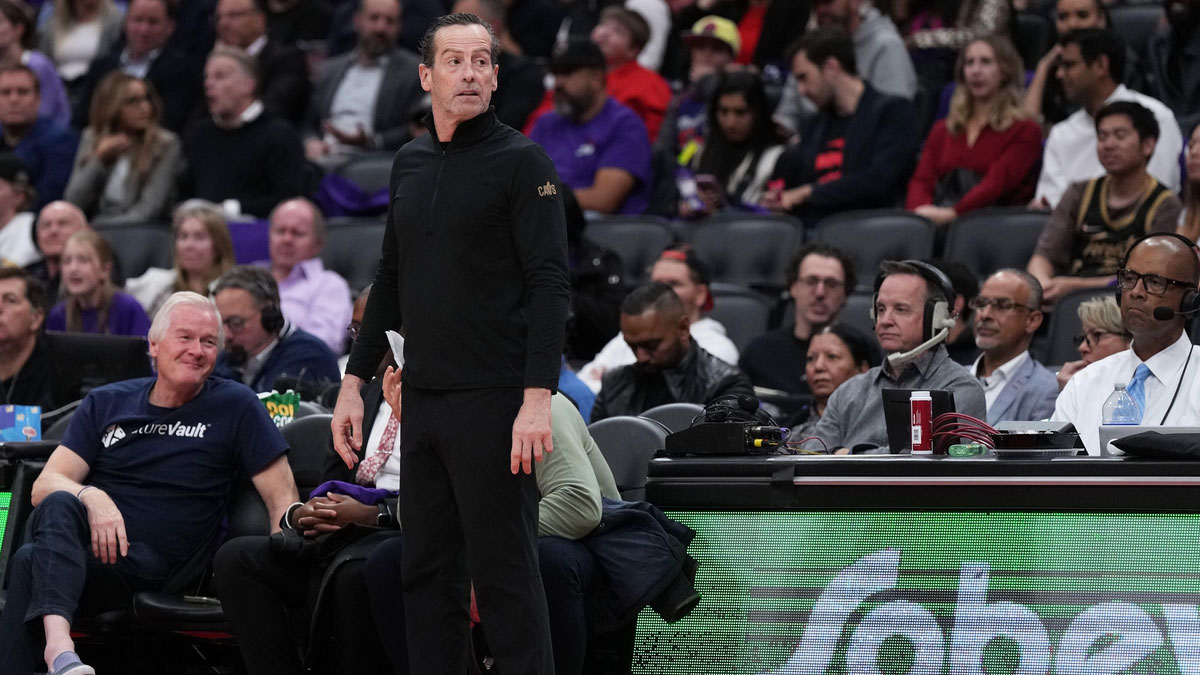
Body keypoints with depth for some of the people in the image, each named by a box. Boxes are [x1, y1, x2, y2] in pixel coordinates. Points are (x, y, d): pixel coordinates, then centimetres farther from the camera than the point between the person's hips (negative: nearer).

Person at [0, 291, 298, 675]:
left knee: (32, 563, -31)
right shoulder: (105, 404, 16)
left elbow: (282, 499, 4)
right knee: (59, 505, -35)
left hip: (150, 566, -3)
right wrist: (92, 498, -17)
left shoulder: (234, 408, 8)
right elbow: (44, 486, 7)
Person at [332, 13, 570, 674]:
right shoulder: (409, 163, 14)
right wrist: (354, 383, 16)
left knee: (504, 572, -4)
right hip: (422, 398, 7)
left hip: (492, 402, -7)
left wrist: (538, 398, -20)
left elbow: (549, 284, -12)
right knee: (426, 570, 9)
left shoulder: (521, 161, -6)